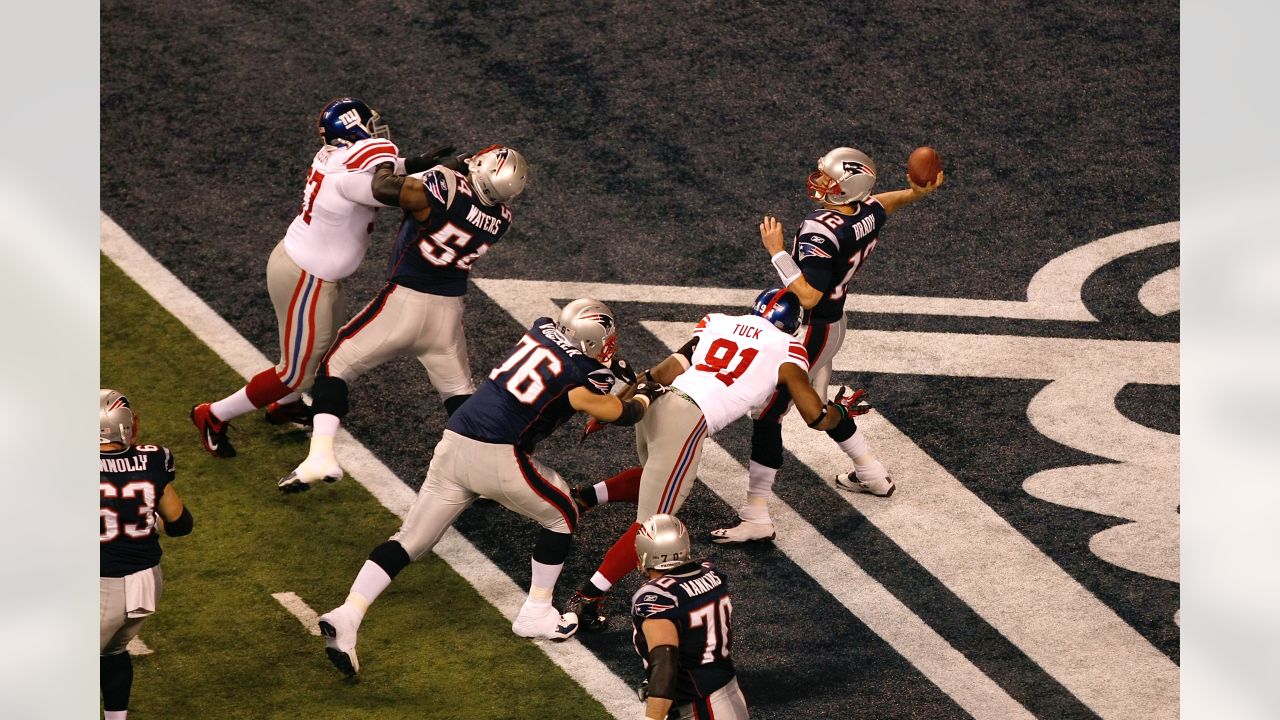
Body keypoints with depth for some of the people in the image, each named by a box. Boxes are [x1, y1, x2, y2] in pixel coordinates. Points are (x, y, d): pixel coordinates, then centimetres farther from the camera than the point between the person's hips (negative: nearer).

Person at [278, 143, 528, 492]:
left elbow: (383, 189, -29)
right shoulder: (501, 219, -3)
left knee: (336, 365, 8)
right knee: (460, 391, 22)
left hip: (405, 302, -4)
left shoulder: (446, 187, -24)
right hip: (449, 309, 4)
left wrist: (386, 165, -7)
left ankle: (322, 453, -5)